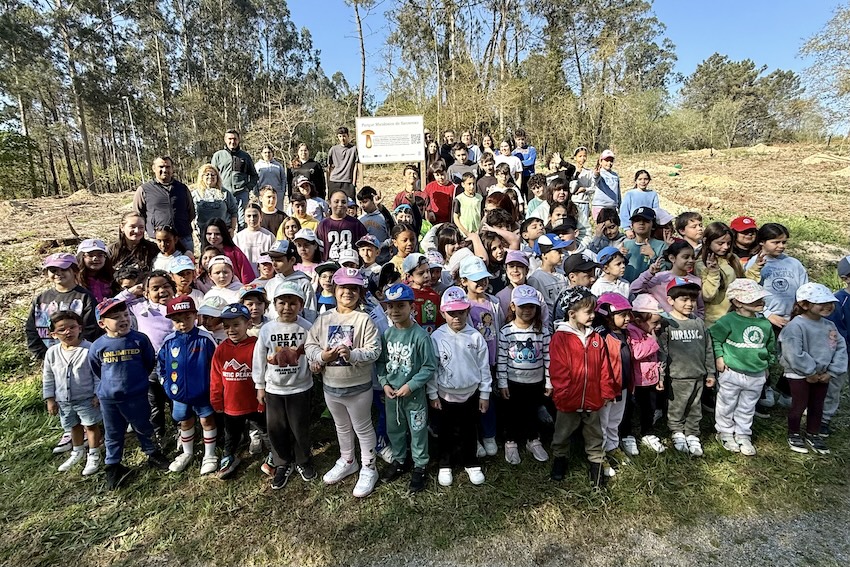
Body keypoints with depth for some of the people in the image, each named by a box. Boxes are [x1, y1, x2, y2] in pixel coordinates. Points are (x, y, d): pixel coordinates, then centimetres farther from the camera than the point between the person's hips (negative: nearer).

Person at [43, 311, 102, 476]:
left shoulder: (89, 349, -18)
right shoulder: (52, 352, -5)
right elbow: (48, 377, 5)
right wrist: (50, 399, 5)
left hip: (87, 399, -5)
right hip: (63, 401, 5)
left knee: (91, 425, 8)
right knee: (74, 426, 23)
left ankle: (93, 456, 24)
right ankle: (77, 452, 44)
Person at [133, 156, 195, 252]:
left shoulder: (183, 188, 13)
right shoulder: (144, 190, 6)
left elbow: (191, 213, 21)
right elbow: (137, 216, 9)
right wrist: (149, 231, 3)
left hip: (184, 239, 2)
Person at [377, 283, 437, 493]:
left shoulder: (420, 335, -19)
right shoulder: (387, 334, -3)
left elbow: (429, 367, -16)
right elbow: (381, 361, 6)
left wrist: (410, 385, -18)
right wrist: (384, 383, -7)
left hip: (414, 394, -5)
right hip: (391, 393, 5)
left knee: (418, 431, 10)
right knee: (394, 429, 21)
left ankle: (419, 467, 31)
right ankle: (399, 460, 44)